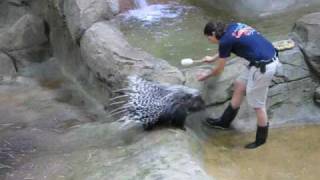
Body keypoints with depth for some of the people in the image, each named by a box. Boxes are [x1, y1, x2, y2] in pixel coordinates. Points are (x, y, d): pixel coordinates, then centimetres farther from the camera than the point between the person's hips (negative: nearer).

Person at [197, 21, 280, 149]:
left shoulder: (225, 41, -12)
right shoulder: (232, 27, 10)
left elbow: (219, 70, 3)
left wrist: (206, 76, 22)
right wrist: (213, 58, 46)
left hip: (263, 66, -10)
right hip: (270, 58, 10)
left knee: (257, 105, 6)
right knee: (239, 85, 22)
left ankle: (261, 139, 23)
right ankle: (224, 121, 36)